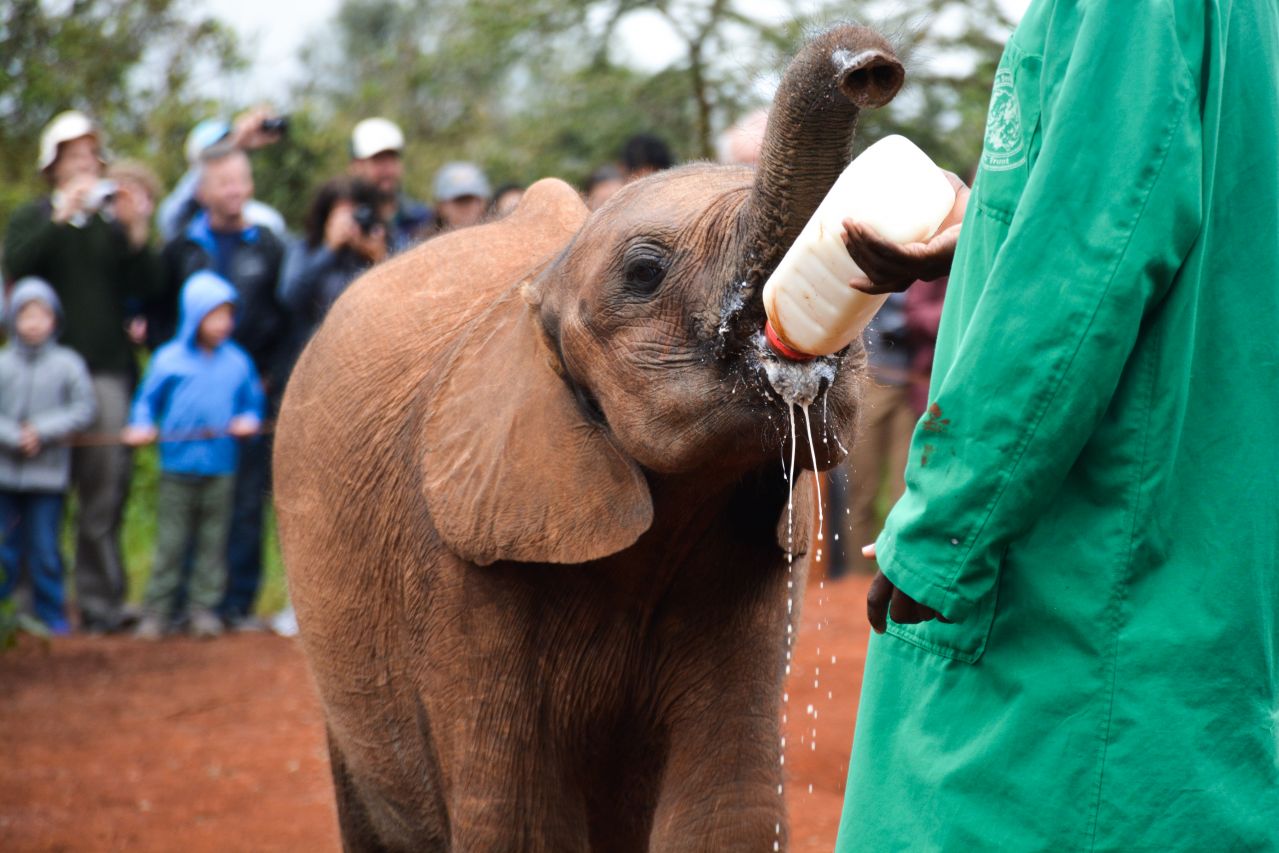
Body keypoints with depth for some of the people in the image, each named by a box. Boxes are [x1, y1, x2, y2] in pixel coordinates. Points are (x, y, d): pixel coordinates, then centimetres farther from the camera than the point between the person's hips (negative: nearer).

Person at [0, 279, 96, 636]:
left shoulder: (68, 364, -2)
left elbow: (83, 410, -4)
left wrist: (43, 431, -13)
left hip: (48, 474, -1)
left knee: (45, 548, 1)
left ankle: (51, 613, 13)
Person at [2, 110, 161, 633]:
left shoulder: (114, 221, 13)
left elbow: (148, 288, 4)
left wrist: (136, 235, -10)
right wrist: (62, 216, -18)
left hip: (107, 368, 1)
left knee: (106, 488, -4)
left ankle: (100, 599, 0)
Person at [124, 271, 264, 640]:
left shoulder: (238, 362, 7)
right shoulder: (168, 359, 1)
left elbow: (253, 401, 14)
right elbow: (148, 399, 7)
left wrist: (249, 420, -6)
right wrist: (141, 426, -11)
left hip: (221, 468, 2)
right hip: (178, 467, -2)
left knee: (213, 540, 4)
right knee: (170, 541, -1)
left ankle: (204, 608, 12)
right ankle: (157, 611, 6)